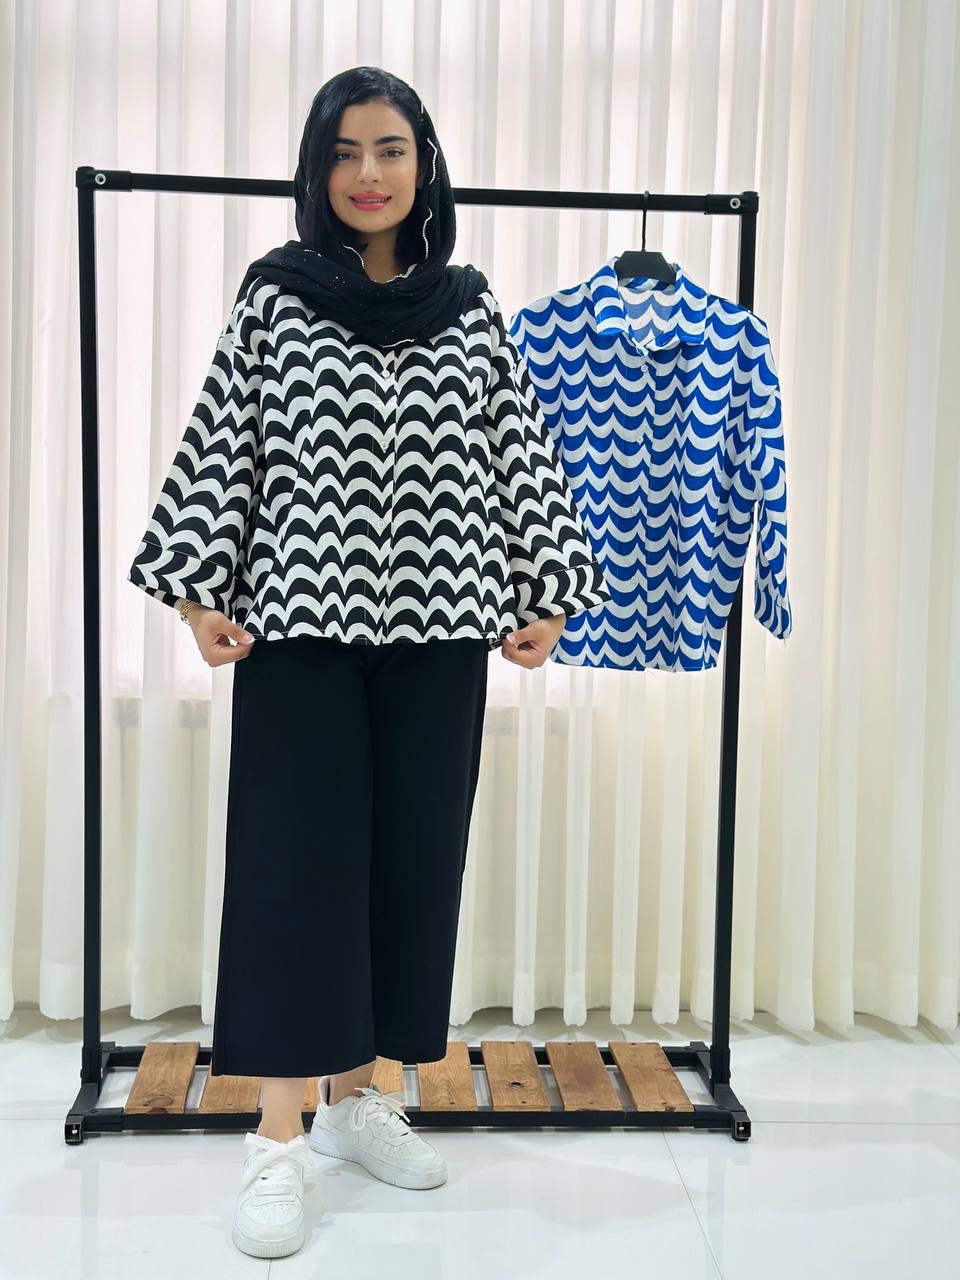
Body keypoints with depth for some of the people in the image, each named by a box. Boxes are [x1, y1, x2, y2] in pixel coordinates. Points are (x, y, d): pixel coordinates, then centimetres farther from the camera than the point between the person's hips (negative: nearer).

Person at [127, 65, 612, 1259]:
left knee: (410, 855, 8)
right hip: (299, 621, -2)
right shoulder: (273, 296, 3)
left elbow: (522, 456, 8)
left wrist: (544, 596, 3)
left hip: (435, 630, 3)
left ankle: (358, 1094, 24)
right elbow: (219, 447, 2)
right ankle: (279, 1139, 6)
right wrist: (198, 589, -4)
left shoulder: (470, 307, 8)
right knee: (294, 861, -1)